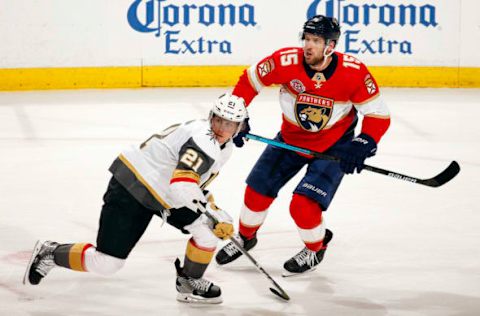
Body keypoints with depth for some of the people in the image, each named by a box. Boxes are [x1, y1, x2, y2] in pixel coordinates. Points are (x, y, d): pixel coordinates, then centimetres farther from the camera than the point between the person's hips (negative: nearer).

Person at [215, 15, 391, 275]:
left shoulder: (353, 72, -26)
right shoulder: (286, 61, -24)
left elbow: (378, 114, -16)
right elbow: (249, 80, -7)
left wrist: (362, 145, -29)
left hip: (333, 146, -3)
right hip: (291, 138, 3)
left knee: (303, 205, -16)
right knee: (257, 191, 7)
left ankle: (316, 249, 16)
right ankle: (245, 237, 38)